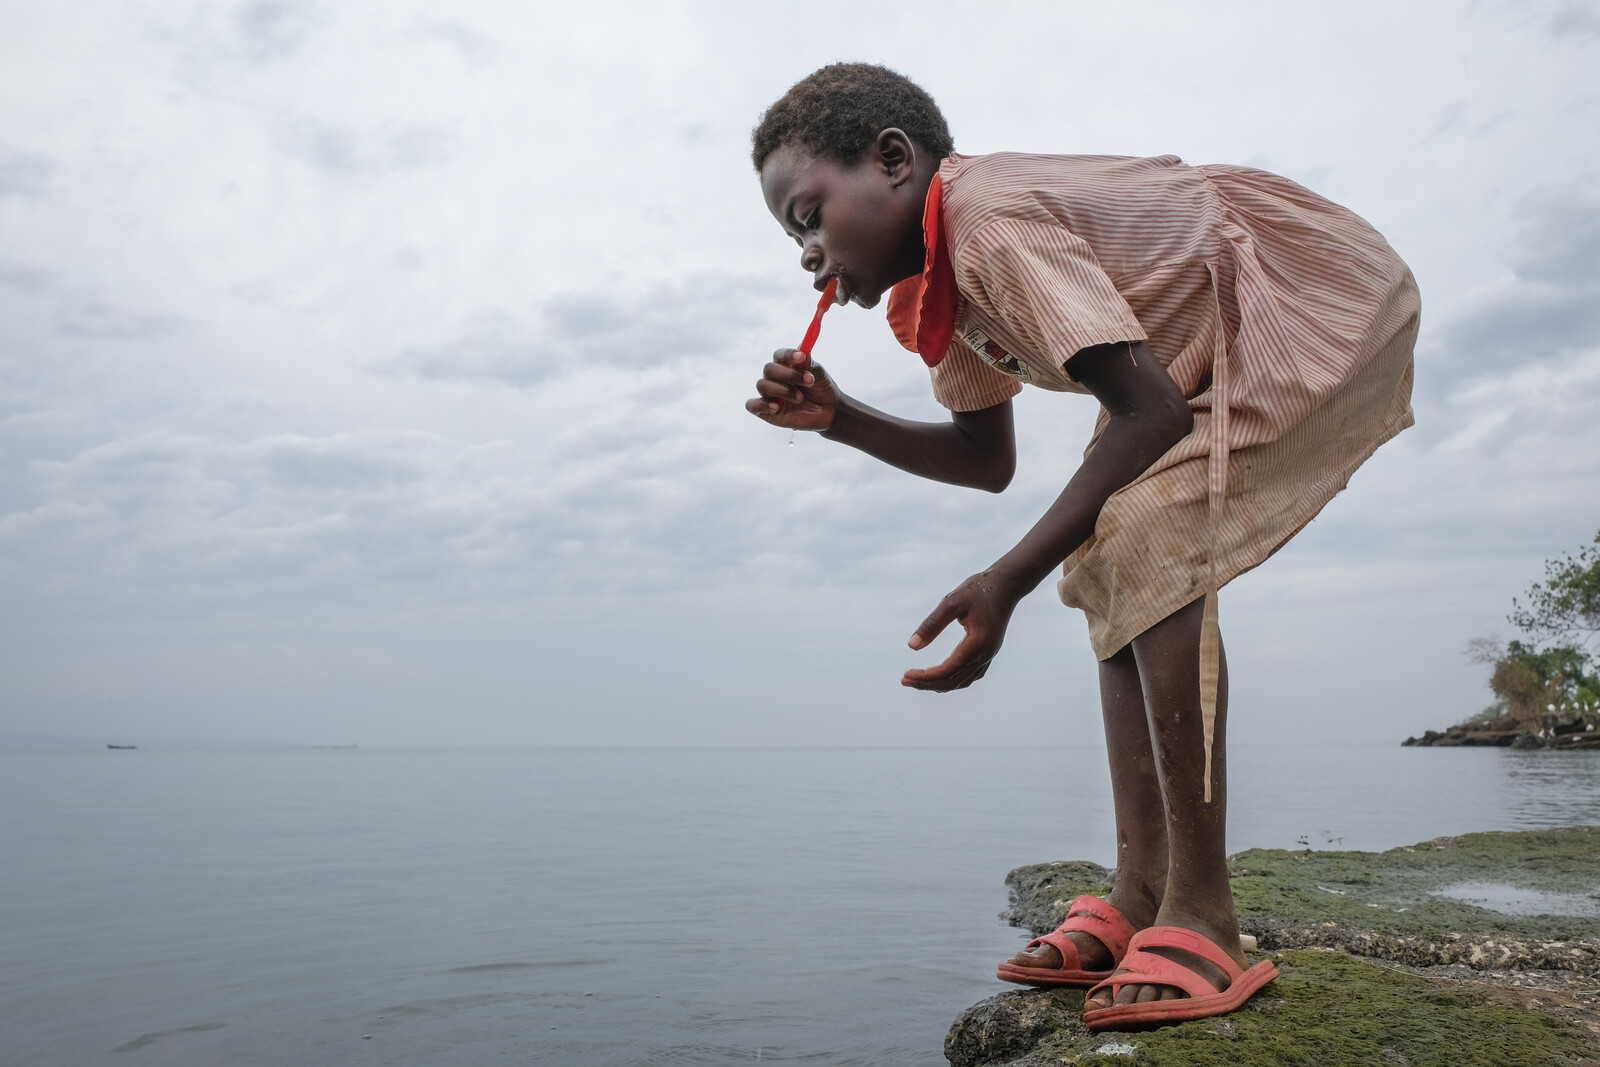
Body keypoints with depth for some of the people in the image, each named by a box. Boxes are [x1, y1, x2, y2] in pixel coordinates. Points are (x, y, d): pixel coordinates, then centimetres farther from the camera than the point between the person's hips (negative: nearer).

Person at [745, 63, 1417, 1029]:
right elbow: (990, 459, 7)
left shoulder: (994, 223, -28)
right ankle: (1141, 894, 1)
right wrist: (839, 418, -5)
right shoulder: (934, 278, 2)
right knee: (1107, 569, 0)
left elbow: (1152, 410, -33)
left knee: (1148, 545, -26)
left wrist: (1007, 582, -36)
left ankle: (1202, 914, -19)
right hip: (1219, 347, 10)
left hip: (1333, 304, -10)